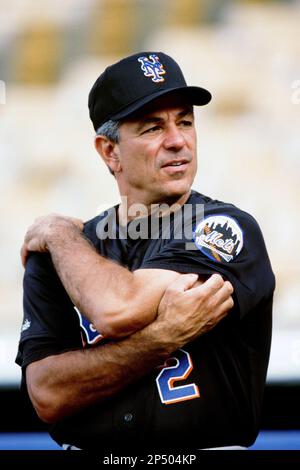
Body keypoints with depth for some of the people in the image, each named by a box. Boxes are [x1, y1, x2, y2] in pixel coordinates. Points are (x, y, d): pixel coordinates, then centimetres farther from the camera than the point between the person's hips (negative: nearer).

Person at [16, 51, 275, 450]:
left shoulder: (227, 230, -1)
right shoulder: (55, 256, 10)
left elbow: (119, 312, -14)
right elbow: (47, 396, -2)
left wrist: (59, 232, 2)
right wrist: (164, 336, -13)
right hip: (87, 454, 2)